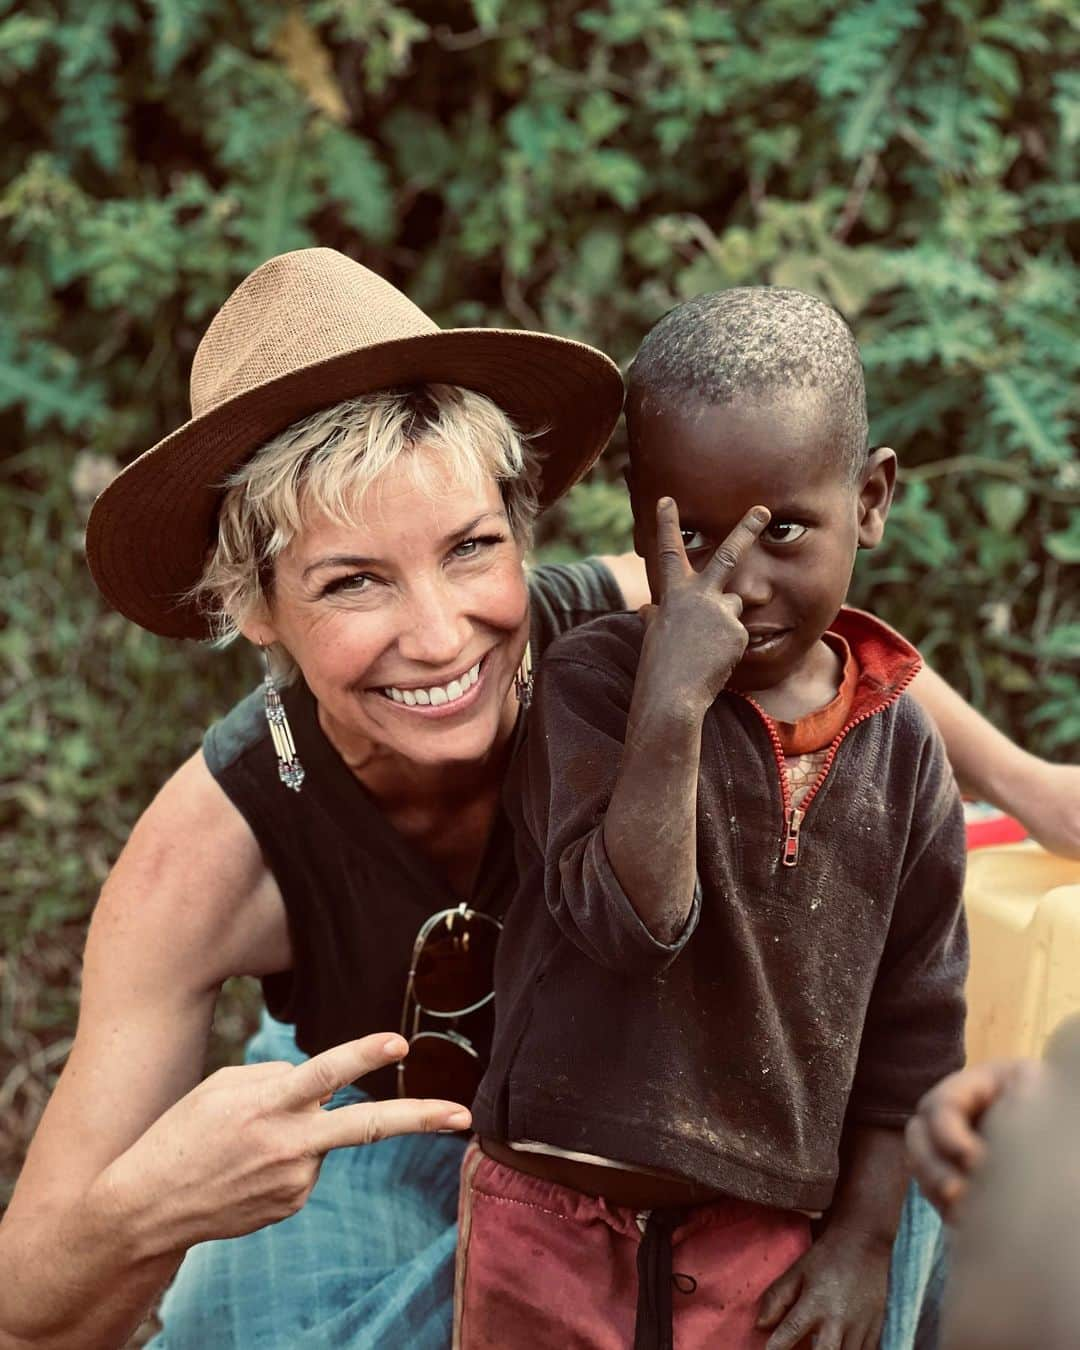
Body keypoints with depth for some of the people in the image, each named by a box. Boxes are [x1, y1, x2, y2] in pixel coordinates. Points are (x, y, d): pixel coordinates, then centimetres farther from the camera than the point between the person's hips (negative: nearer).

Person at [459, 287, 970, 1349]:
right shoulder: (592, 682, -13)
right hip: (557, 1231, -2)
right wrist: (672, 701, -32)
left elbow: (911, 1020, 5)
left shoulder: (898, 745, -2)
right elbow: (630, 921, -24)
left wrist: (865, 1239, 4)